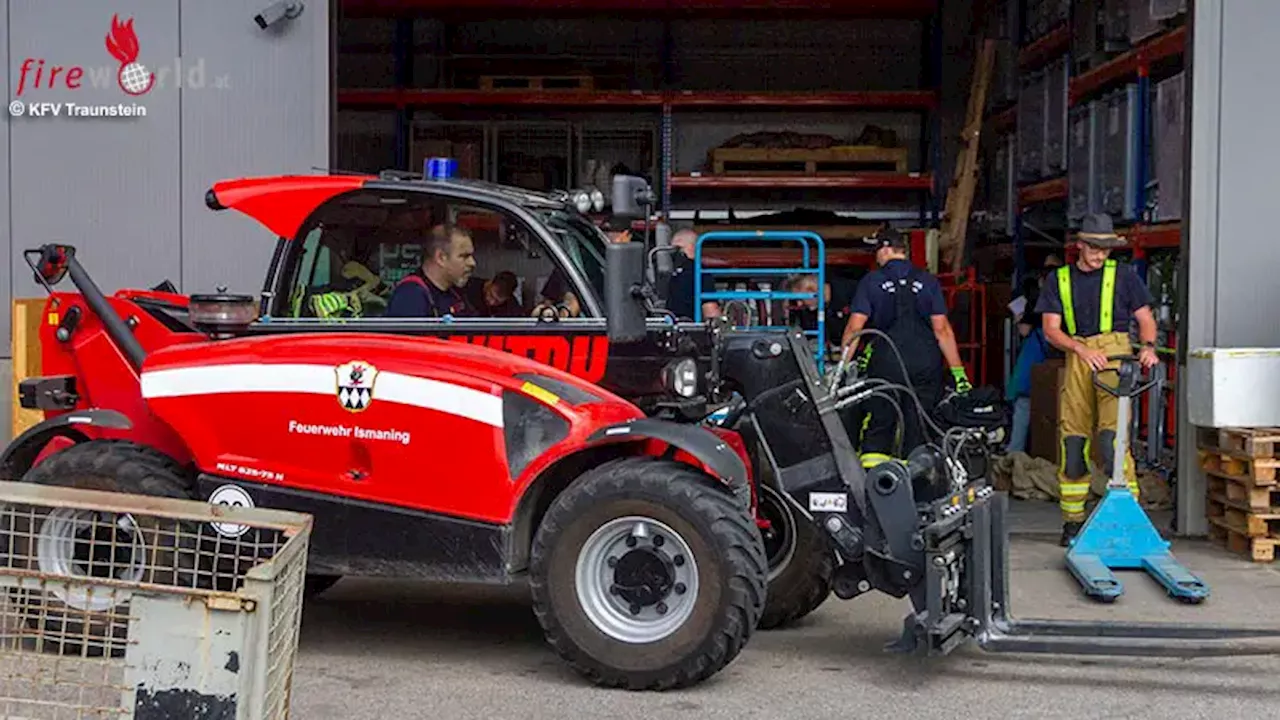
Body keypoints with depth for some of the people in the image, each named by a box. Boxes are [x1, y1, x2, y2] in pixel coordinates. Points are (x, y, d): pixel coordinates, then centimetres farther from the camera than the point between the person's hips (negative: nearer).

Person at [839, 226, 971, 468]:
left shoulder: (871, 281, 1)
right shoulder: (928, 281, 7)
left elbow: (854, 327, -5)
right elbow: (942, 329, 2)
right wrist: (958, 370, 4)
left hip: (885, 364, -2)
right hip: (926, 364, 2)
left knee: (878, 427, 5)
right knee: (918, 429, 8)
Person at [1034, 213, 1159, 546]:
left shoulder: (1123, 275, 10)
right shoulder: (1060, 280, 12)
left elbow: (1145, 318, 10)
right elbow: (1051, 329, 5)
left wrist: (1148, 347, -11)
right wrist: (1081, 349, -12)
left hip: (1115, 356, -2)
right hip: (1076, 360, 2)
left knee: (1111, 438, -16)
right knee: (1072, 442, 2)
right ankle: (1072, 521, 11)